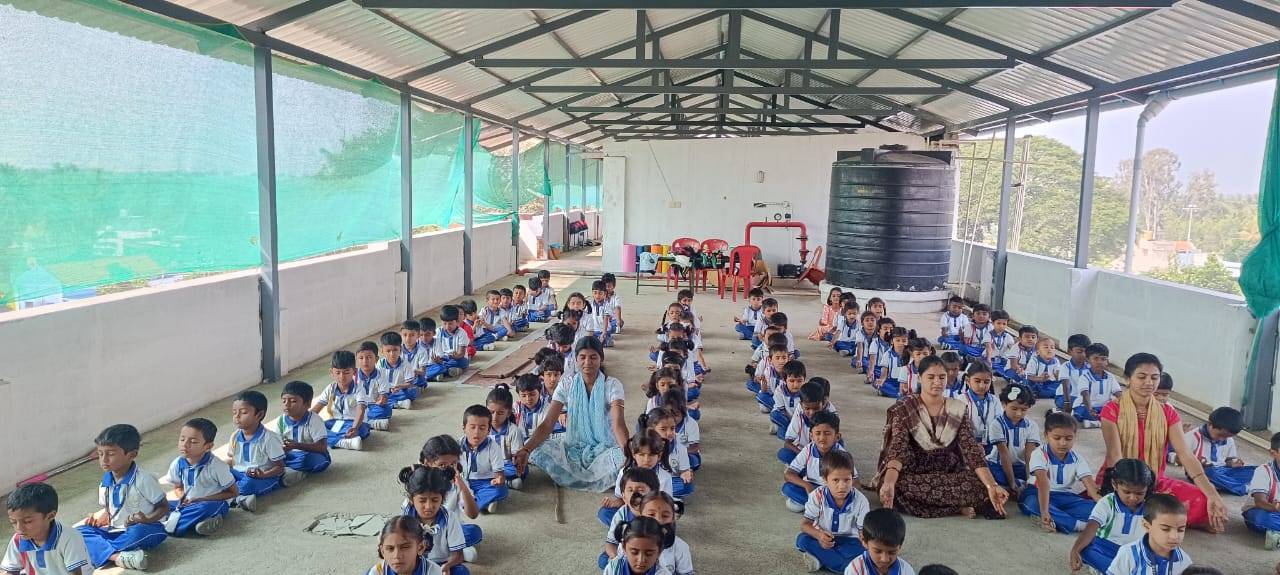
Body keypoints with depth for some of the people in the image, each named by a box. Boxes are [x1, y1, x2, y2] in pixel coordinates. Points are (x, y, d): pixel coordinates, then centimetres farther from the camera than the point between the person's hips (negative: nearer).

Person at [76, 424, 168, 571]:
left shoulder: (143, 479, -12)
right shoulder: (105, 482, 6)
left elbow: (164, 507, -7)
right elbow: (107, 509, 20)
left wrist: (147, 519, -26)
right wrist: (98, 518, -3)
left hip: (139, 530, -6)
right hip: (114, 531, 7)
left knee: (140, 532, -39)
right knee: (79, 532, -15)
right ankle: (116, 556, -36)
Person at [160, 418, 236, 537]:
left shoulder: (217, 466, -20)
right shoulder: (177, 464, -6)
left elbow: (233, 492, -12)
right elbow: (178, 488, 13)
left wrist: (201, 499, -18)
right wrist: (182, 497, -12)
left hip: (214, 503, -5)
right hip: (189, 504, 6)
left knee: (204, 509, -37)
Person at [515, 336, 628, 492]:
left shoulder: (612, 386, -12)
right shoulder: (567, 386, -5)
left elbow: (618, 423, -27)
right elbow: (547, 424, -14)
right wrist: (526, 449, -33)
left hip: (605, 448, -3)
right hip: (574, 446, 3)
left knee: (622, 458, -36)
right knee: (535, 449, -21)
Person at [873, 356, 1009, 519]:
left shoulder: (958, 410, 3)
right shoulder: (904, 409, -5)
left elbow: (972, 450, -8)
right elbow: (897, 449, -18)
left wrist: (992, 486, -26)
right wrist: (888, 482, -38)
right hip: (913, 474, -1)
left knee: (981, 487, -28)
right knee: (898, 486, -36)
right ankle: (958, 505, -19)